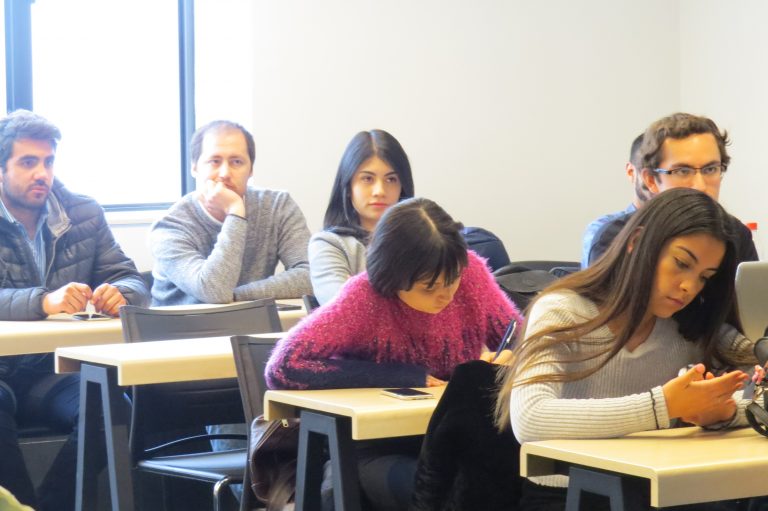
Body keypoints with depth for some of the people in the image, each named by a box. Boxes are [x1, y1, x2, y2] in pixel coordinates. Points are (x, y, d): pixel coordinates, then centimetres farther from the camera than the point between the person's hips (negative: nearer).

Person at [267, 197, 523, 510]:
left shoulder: (471, 273, -9)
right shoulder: (364, 297, -19)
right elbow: (282, 368, -27)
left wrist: (509, 357, -20)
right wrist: (407, 377, -24)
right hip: (382, 452, -3)